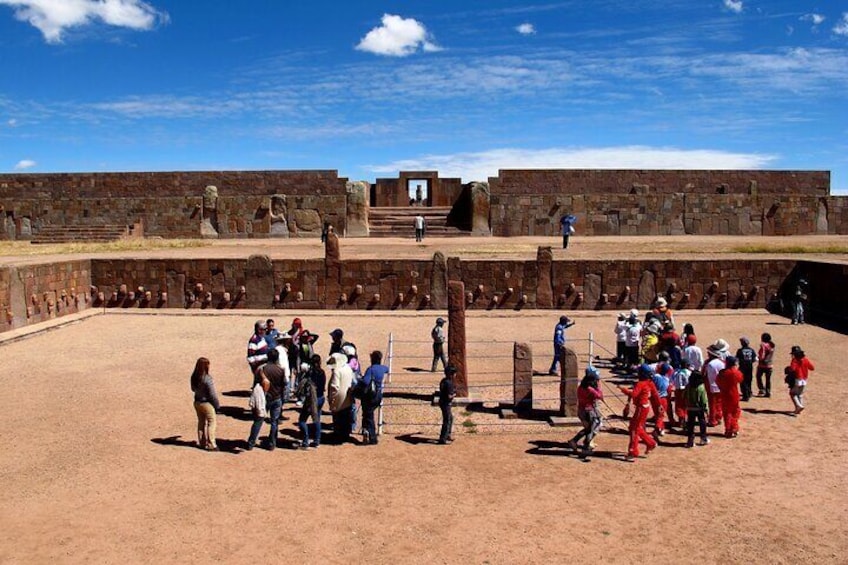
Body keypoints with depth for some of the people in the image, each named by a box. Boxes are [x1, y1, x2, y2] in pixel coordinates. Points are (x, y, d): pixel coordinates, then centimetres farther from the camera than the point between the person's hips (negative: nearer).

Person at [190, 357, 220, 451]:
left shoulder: (194, 377, -5)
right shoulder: (207, 379, -26)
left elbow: (193, 389, 11)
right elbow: (212, 394, -19)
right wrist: (217, 405, -7)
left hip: (197, 402, 7)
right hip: (207, 403, -7)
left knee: (201, 422, 20)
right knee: (211, 423, 6)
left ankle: (201, 442, 30)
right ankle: (211, 445, 10)